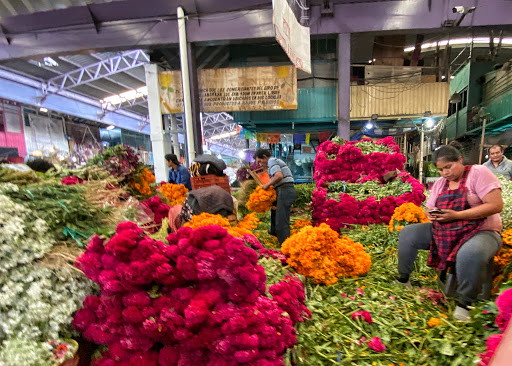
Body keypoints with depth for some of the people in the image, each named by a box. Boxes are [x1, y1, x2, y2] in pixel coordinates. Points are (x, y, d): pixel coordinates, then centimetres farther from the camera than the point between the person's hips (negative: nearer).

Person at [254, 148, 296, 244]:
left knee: (282, 222, -9)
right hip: (288, 190, 11)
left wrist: (267, 184, -9)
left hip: (285, 191, -10)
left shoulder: (272, 161, -5)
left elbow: (279, 176, -22)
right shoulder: (277, 161, 26)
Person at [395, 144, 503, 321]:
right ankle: (403, 279, 6)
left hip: (480, 231, -6)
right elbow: (430, 208, 12)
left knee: (471, 253, -39)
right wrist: (431, 214, -15)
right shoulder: (440, 183, 9)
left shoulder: (479, 173, -9)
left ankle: (464, 303, -16)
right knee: (407, 233, -6)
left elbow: (496, 205, -19)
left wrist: (456, 215, -25)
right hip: (443, 231, 6)